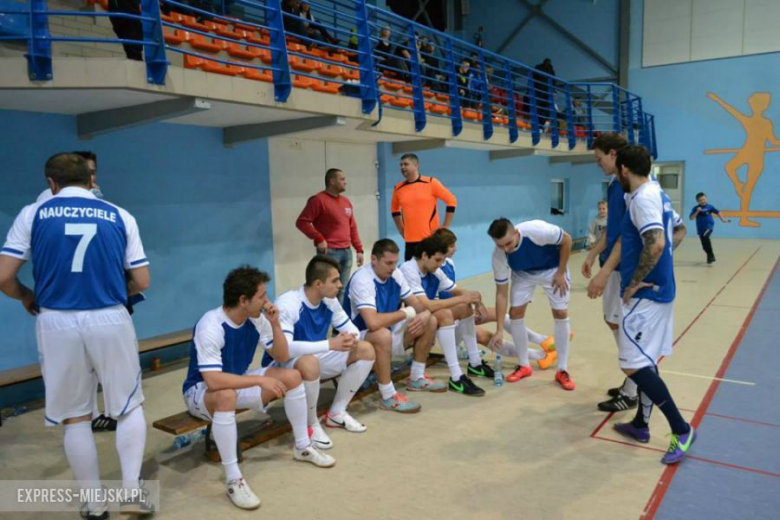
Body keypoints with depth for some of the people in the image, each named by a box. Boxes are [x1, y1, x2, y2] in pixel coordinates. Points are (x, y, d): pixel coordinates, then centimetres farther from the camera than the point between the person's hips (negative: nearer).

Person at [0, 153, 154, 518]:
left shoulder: (32, 214, 3)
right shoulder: (120, 216, 5)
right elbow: (142, 281, 4)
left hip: (58, 325, 0)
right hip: (111, 321, 0)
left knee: (75, 418, 14)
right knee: (129, 407, 17)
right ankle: (132, 490, 9)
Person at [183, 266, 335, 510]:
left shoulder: (256, 318, -10)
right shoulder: (210, 327, -31)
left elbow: (282, 356, -4)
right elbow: (213, 380, -39)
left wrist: (275, 324, -19)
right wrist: (260, 380, -36)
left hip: (238, 381, 7)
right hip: (201, 391, -7)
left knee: (292, 377, -9)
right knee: (226, 397, -41)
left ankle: (302, 447, 10)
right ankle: (232, 479, -27)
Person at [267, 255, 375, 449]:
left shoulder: (330, 301, -6)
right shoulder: (287, 304, -28)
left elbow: (351, 329, 3)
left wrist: (351, 339, -24)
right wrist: (330, 344, -41)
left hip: (316, 357, 7)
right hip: (286, 365, -7)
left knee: (366, 350, -5)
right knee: (309, 363, -41)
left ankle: (337, 413, 4)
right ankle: (311, 425, -15)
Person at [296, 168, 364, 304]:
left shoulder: (346, 201, 17)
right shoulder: (318, 200, -6)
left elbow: (352, 228, 19)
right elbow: (302, 222, -12)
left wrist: (359, 249, 14)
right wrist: (319, 239, -15)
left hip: (346, 252, 7)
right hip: (329, 252, -7)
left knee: (342, 290, 9)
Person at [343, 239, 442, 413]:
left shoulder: (395, 275, -2)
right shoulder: (362, 280, -28)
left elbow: (416, 304, 6)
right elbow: (373, 323, -39)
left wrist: (424, 314, -20)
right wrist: (406, 313, -24)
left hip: (388, 332, 9)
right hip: (359, 337, -8)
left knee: (430, 322, 5)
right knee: (383, 335, -40)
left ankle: (417, 379, 16)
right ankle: (387, 396, -23)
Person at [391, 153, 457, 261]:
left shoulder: (431, 183, -5)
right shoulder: (398, 188, 6)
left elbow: (451, 201, -3)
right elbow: (395, 209, 24)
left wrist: (445, 227, -5)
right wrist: (401, 229, 14)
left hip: (431, 238, -3)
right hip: (410, 240, 4)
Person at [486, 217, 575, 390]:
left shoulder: (537, 230, -42)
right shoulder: (498, 256, -30)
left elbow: (566, 240, -22)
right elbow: (501, 292, -20)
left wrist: (560, 273, -20)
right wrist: (499, 329, -22)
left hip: (552, 268, -2)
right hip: (523, 273, 2)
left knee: (561, 314, -7)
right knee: (515, 313, -7)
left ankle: (562, 370, 5)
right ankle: (524, 366, 11)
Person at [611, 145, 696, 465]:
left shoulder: (643, 198, -18)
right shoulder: (658, 195, 13)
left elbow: (656, 245, -30)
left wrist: (634, 284, -20)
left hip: (645, 294, -10)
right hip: (659, 290, 10)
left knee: (634, 365, -7)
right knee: (645, 362, 16)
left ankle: (681, 430, 3)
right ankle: (641, 425, 27)